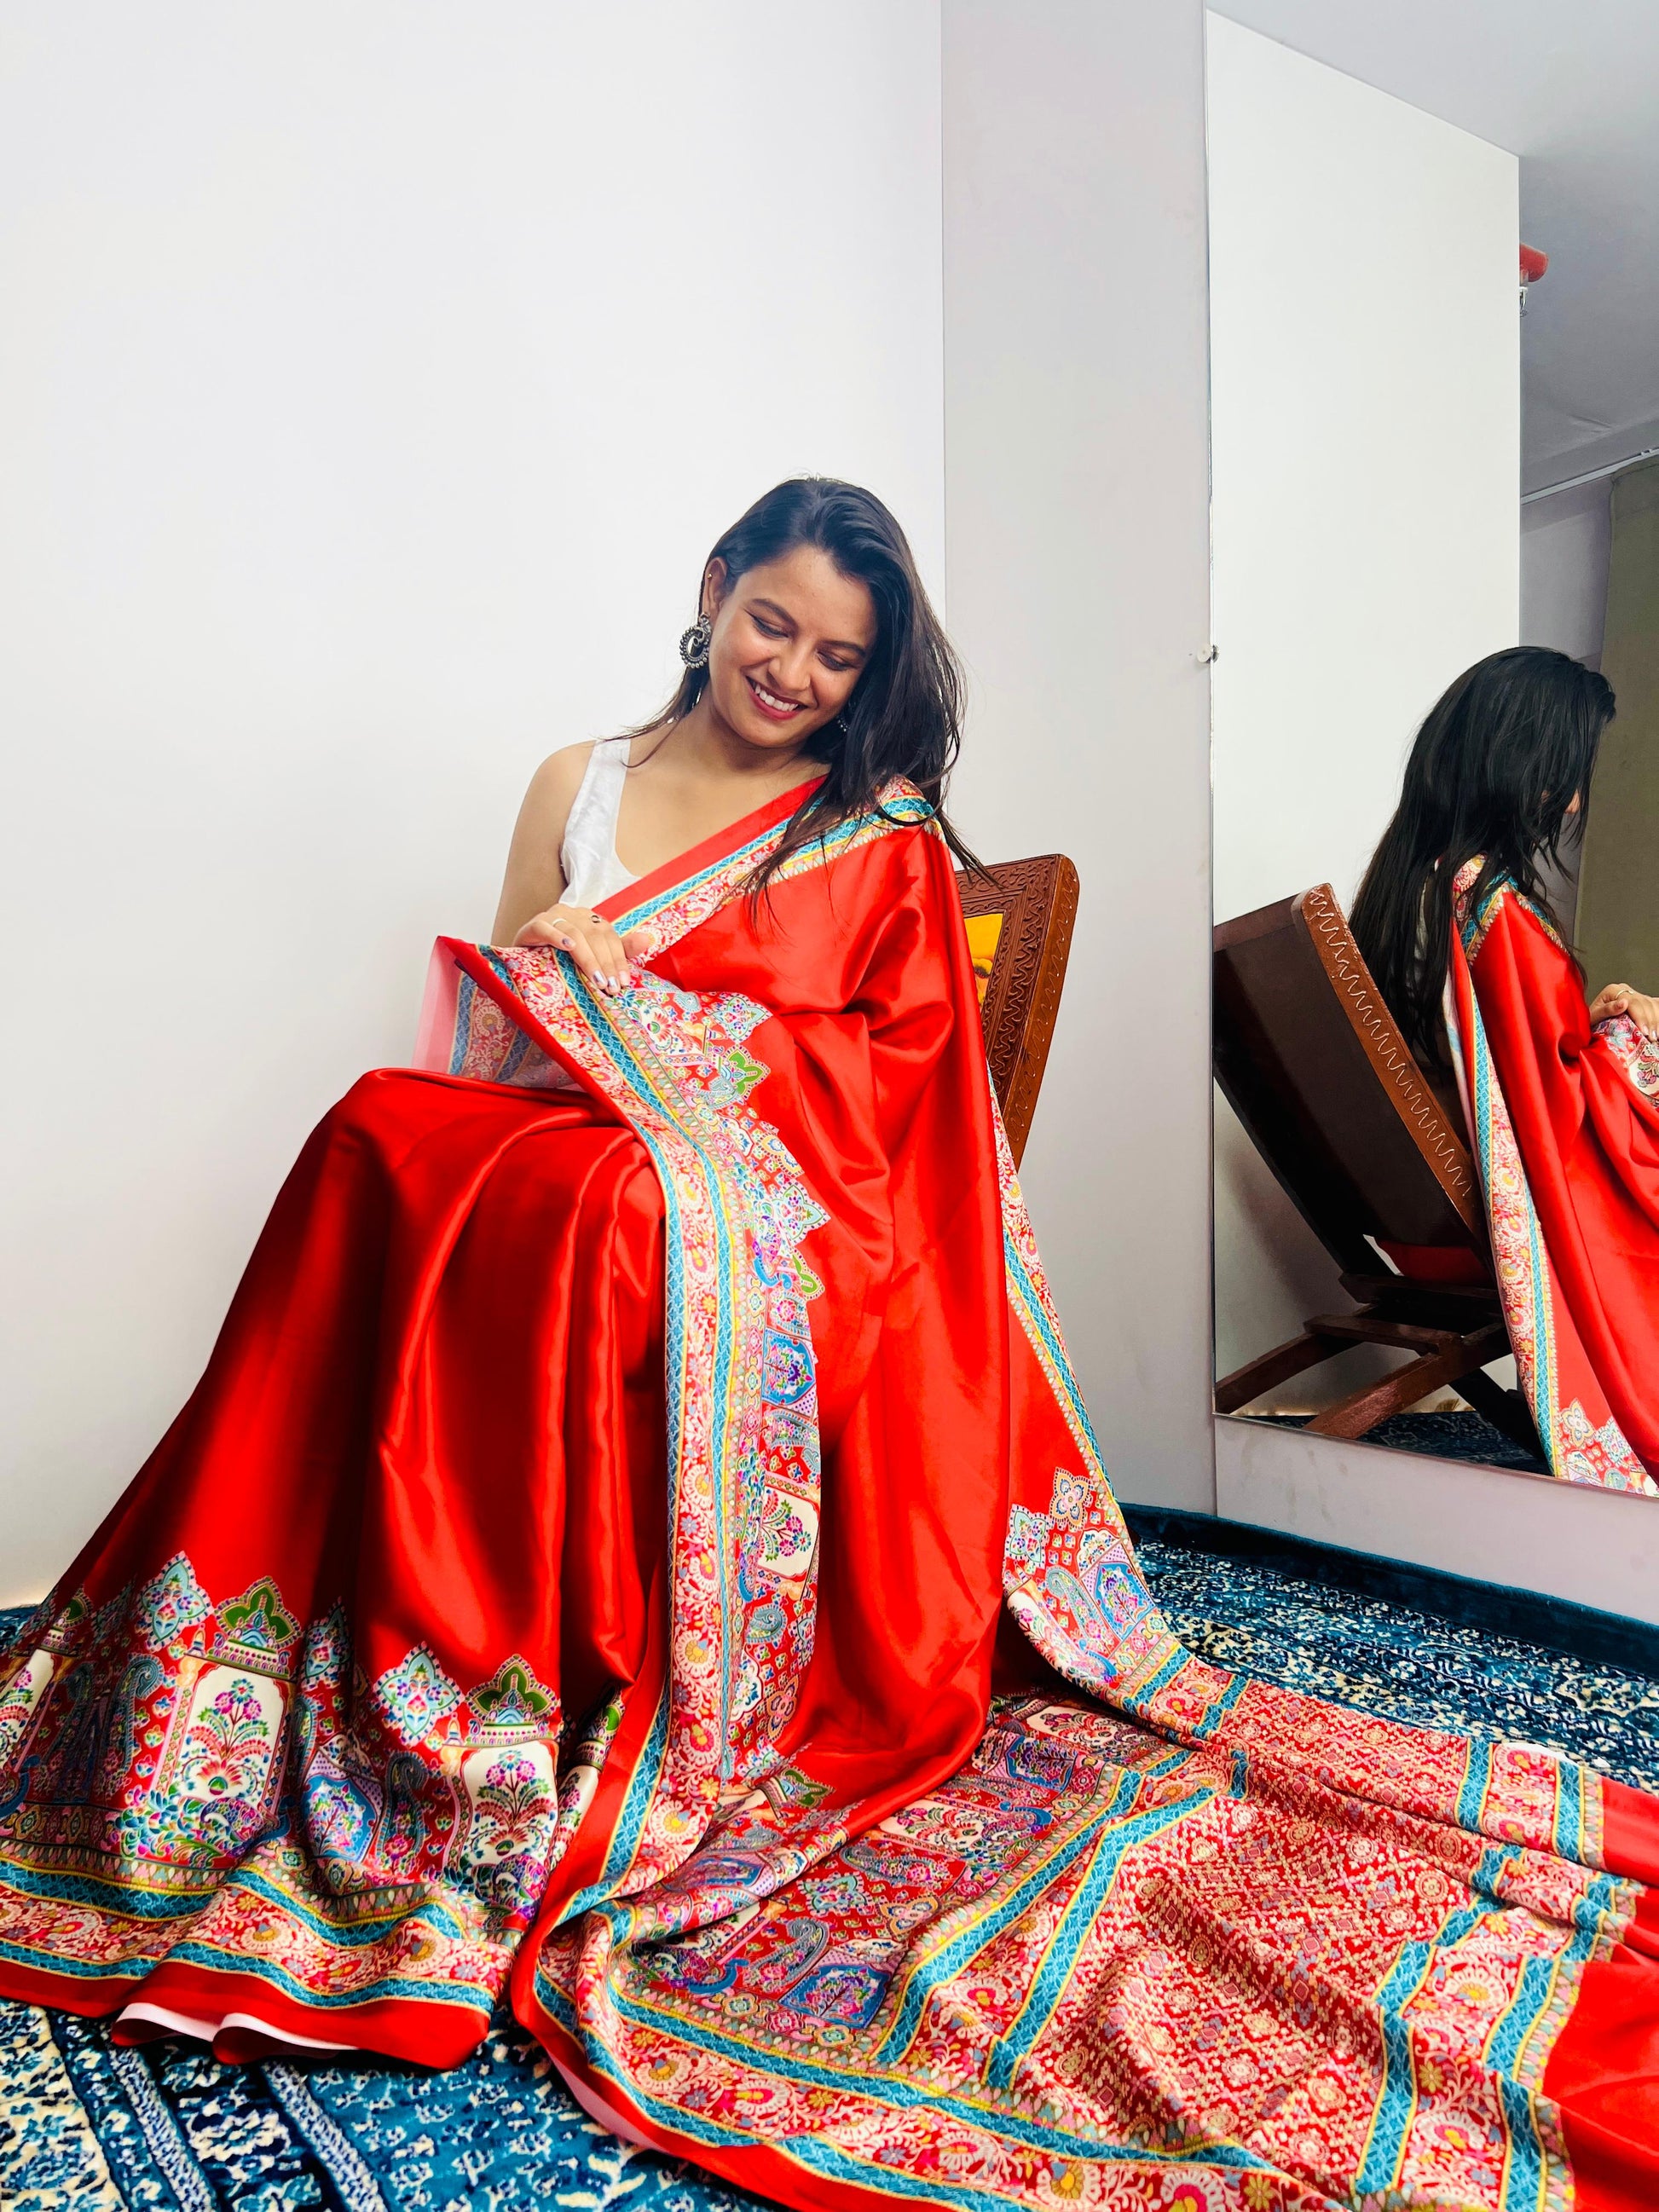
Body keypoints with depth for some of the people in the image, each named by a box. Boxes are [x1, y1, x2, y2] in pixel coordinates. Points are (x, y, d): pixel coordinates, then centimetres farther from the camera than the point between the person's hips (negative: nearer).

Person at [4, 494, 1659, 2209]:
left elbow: (882, 1084, -1)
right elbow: (492, 1041, 18)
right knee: (383, 1146, -27)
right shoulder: (575, 789, 20)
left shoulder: (886, 841, 10)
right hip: (560, 1180, 4)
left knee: (636, 1220, -35)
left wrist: (628, 997, -6)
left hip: (778, 1230, -3)